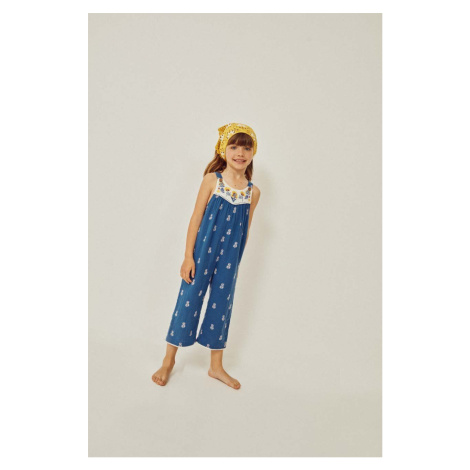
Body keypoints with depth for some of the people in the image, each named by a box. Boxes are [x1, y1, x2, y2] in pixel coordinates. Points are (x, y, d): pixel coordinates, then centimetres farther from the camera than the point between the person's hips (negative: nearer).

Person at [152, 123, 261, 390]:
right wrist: (188, 256, -8)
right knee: (189, 300, 5)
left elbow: (245, 229, 8)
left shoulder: (253, 192, 1)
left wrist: (236, 261, 11)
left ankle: (216, 367, 29)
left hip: (229, 258, 3)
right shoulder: (212, 180, -7)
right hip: (203, 252, -2)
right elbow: (196, 218, -5)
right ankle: (169, 361, 25)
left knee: (222, 306, 12)